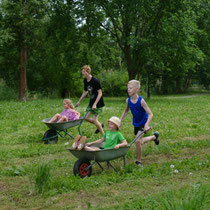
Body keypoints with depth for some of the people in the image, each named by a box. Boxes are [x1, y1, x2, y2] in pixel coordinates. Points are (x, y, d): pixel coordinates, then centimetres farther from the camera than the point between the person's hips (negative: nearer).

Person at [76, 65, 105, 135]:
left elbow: (100, 93, -20)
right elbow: (85, 92, 19)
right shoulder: (85, 81, 4)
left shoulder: (95, 81, -20)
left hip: (97, 102, -8)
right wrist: (79, 101, 21)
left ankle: (103, 135, 8)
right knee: (86, 117, 6)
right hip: (91, 102, 8)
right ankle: (100, 125, 27)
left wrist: (95, 104, -25)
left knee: (94, 119, -7)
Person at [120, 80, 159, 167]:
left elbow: (150, 114, -26)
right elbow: (126, 111, 11)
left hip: (143, 122, -6)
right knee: (140, 141, 17)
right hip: (136, 123, 6)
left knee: (138, 141, -17)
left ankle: (139, 161, 3)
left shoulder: (141, 101, -26)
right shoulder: (128, 100, -10)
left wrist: (147, 124, -39)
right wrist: (120, 121, 5)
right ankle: (154, 136, 46)